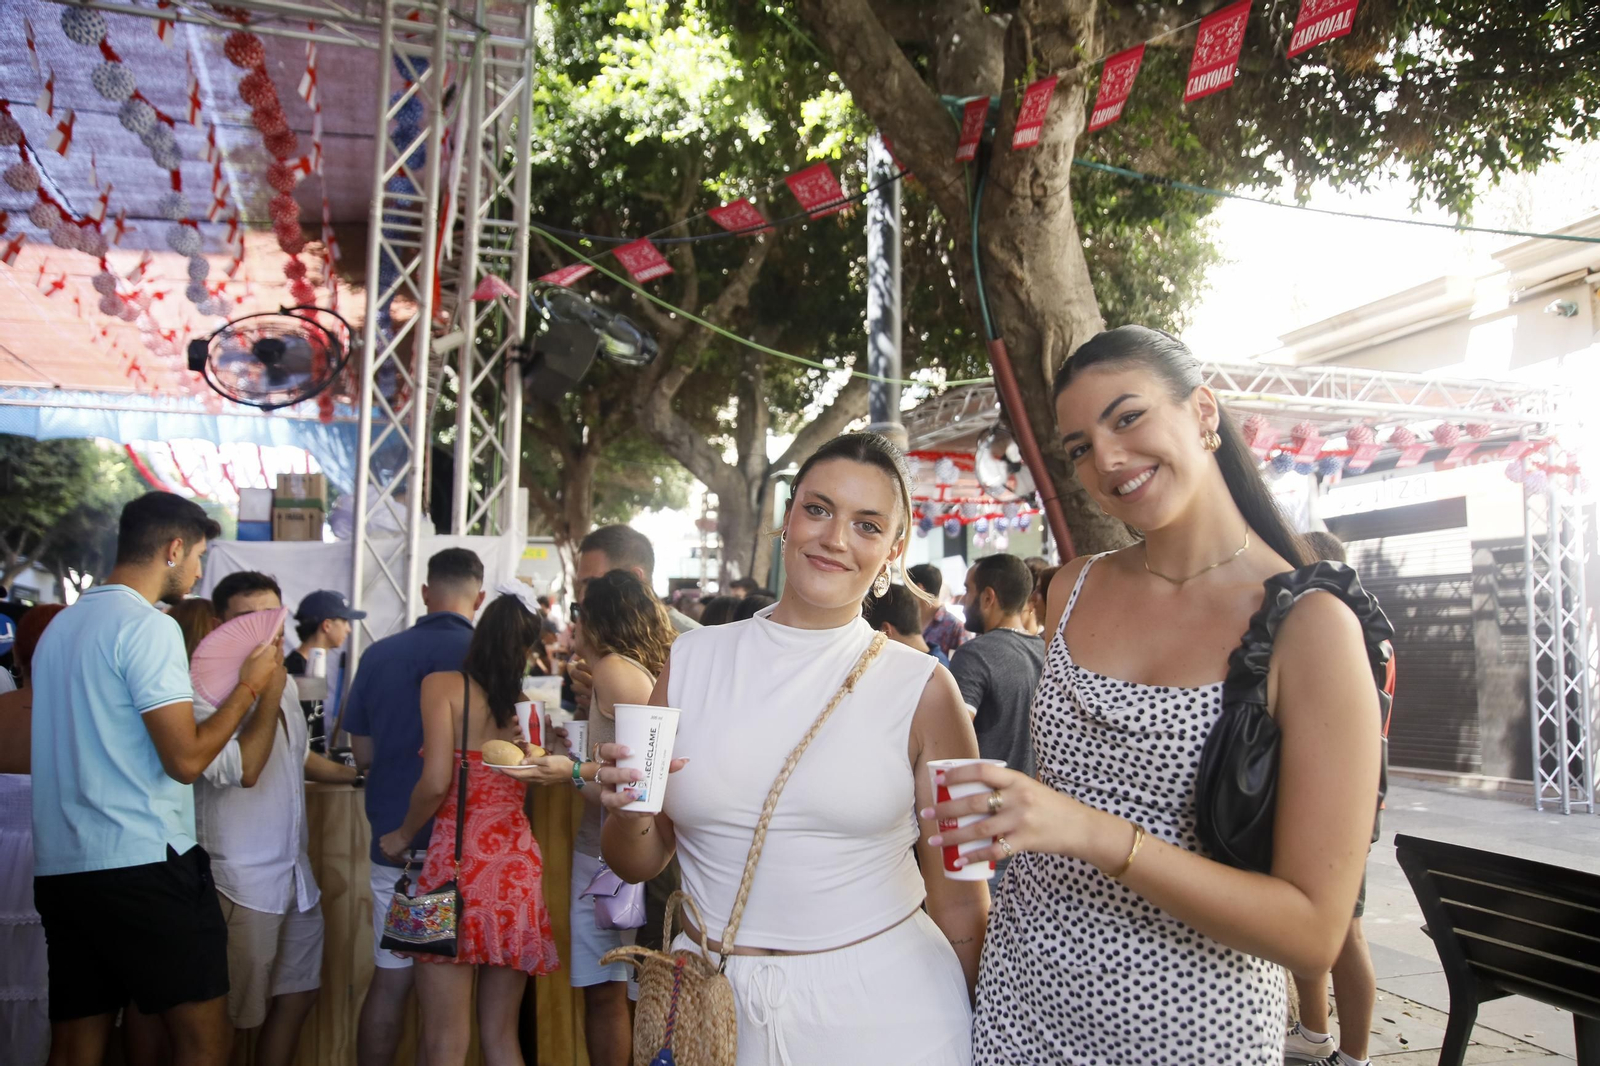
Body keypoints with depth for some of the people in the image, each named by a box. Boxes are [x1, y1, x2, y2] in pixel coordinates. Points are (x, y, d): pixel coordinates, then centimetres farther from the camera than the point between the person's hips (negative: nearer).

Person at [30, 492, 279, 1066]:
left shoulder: (61, 624, 14)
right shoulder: (149, 627, -13)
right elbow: (186, 759, -17)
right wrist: (249, 685, -5)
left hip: (58, 868, 9)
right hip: (145, 866, -9)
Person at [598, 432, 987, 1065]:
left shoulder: (922, 689, -9)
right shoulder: (694, 660, -1)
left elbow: (961, 902, -1)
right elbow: (638, 864, 6)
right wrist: (629, 812, -14)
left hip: (881, 999, -2)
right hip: (710, 997, 3)